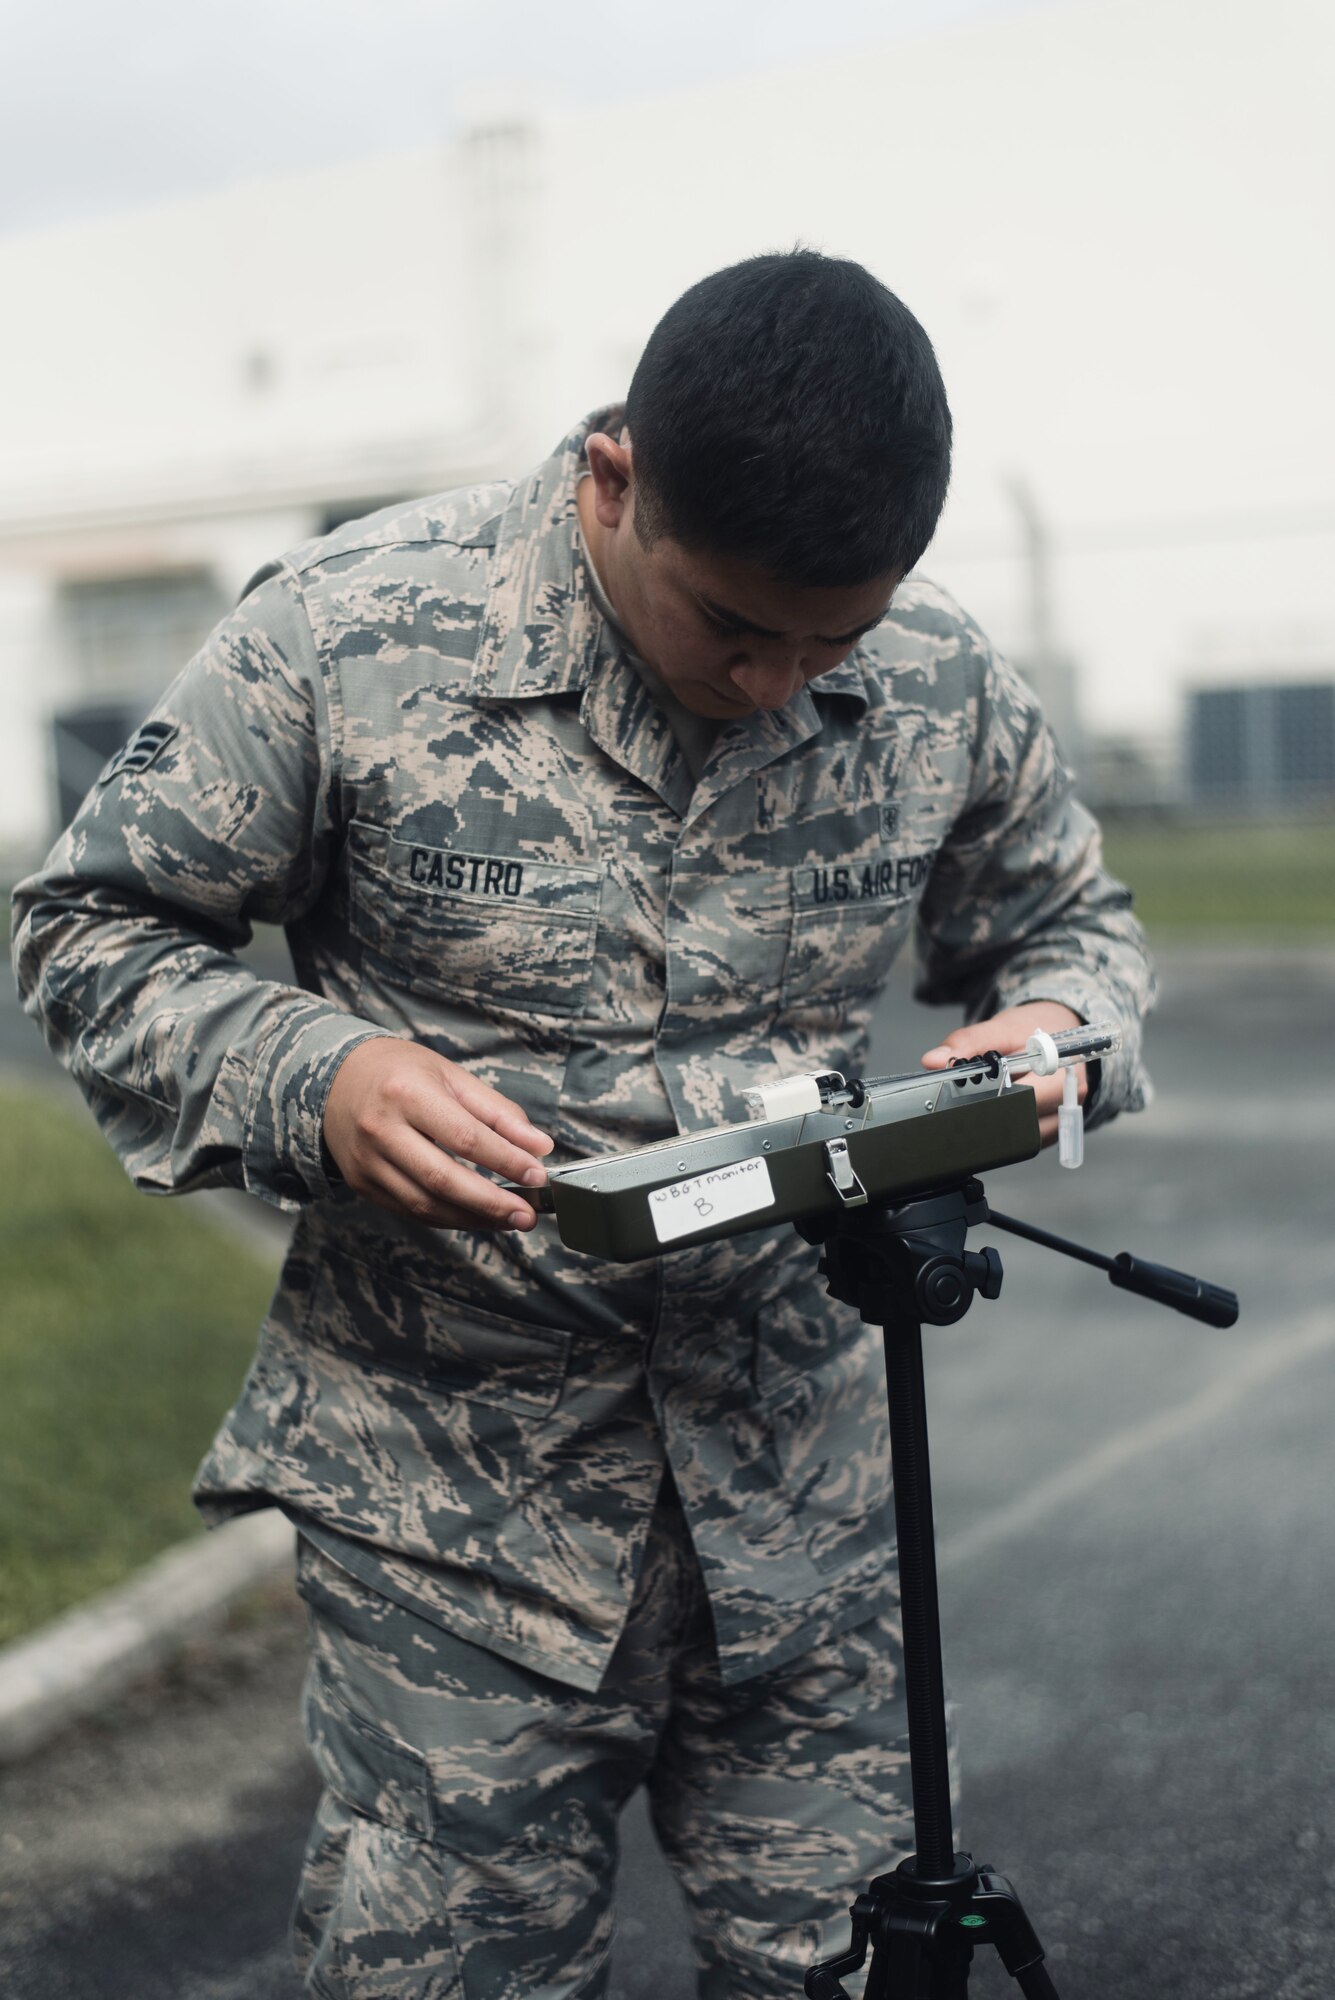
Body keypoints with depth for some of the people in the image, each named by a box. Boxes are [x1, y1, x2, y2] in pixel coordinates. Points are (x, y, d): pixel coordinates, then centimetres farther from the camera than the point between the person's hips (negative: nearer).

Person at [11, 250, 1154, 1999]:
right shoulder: (345, 633, -13)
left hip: (801, 1489, 3)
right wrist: (311, 1078, -23)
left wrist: (1059, 1023, -9)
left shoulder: (943, 683, -2)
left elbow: (1071, 920, 15)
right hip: (450, 1499, -3)